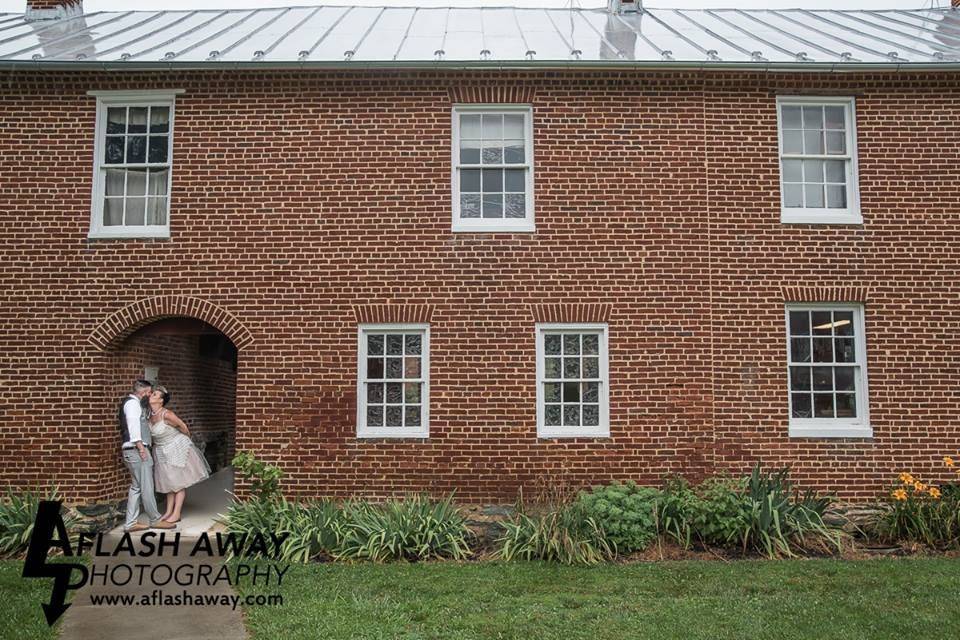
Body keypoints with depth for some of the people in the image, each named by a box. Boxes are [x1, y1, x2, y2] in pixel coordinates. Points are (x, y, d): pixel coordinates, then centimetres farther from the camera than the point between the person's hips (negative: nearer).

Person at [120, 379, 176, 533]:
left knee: (136, 487, 11)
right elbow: (133, 424, -20)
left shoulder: (130, 402, 22)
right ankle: (155, 520, 3)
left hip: (133, 450, 11)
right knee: (146, 487, -3)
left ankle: (130, 523, 13)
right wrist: (140, 447, -24)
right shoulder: (132, 402, -10)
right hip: (137, 450, -11)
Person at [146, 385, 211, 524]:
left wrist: (185, 441, 2)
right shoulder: (150, 414, -6)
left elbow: (183, 427, -14)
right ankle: (169, 512, 20)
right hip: (163, 452, 7)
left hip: (177, 449, -7)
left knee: (179, 482, 1)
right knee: (169, 481, 13)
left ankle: (176, 514, 4)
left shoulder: (166, 414, -26)